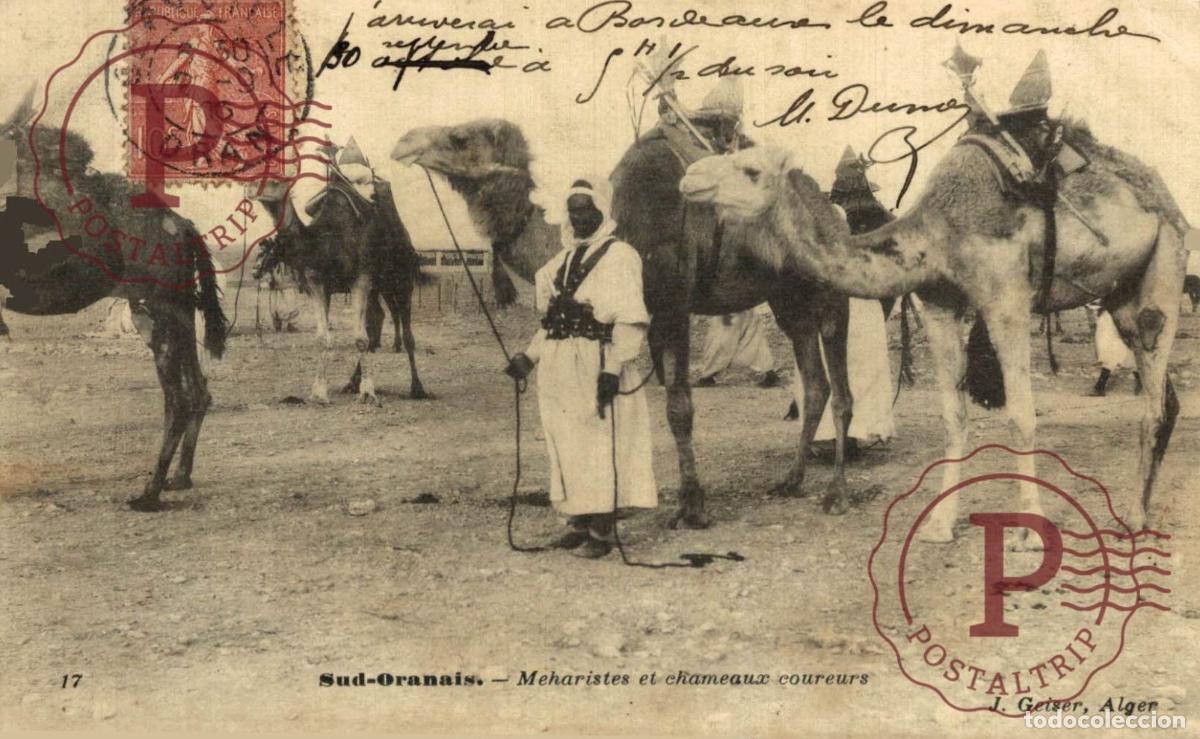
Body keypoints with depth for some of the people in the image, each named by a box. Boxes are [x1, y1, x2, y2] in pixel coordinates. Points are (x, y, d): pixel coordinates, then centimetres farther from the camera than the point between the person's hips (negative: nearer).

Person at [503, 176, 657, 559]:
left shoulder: (620, 257, -6)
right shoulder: (563, 260, 18)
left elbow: (631, 320, -13)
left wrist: (613, 368, -21)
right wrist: (529, 356, 14)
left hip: (596, 369, -8)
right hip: (558, 370, 8)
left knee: (600, 447, -4)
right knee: (565, 446, 10)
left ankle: (601, 532, 3)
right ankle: (579, 523, 20)